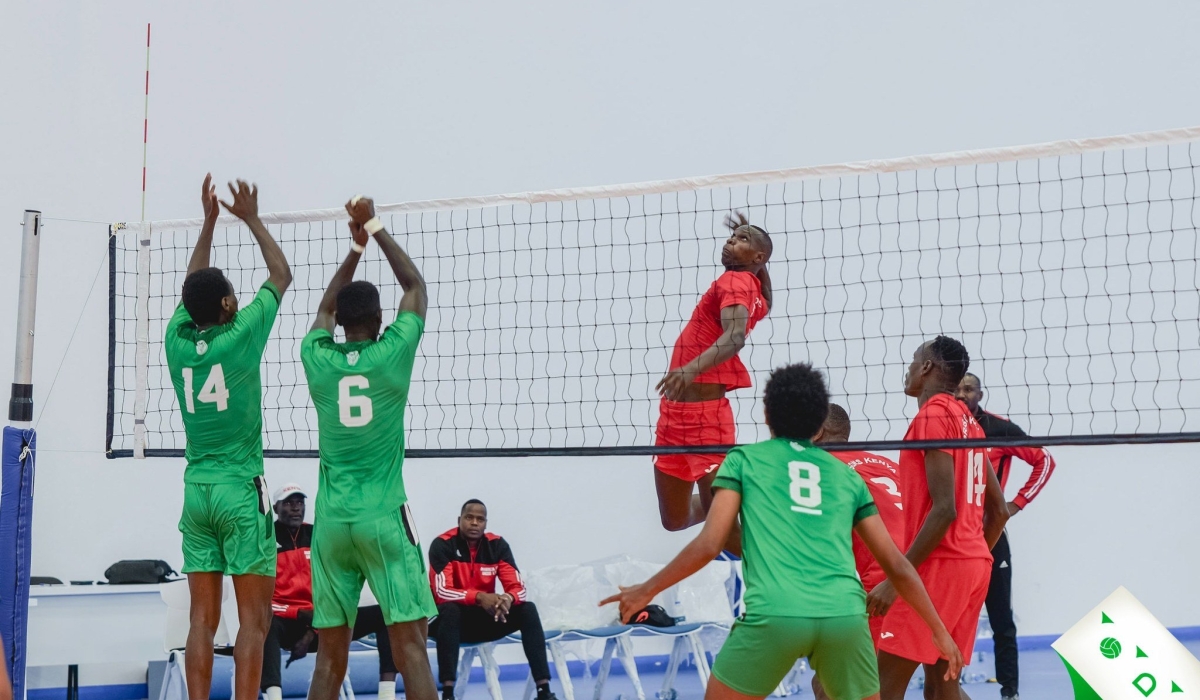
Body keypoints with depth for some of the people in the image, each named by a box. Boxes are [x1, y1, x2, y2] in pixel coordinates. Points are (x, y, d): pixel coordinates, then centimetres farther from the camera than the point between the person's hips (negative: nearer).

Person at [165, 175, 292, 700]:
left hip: (196, 492, 5)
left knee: (203, 620, 4)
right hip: (241, 490, -5)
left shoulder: (177, 340, 3)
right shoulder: (241, 336, -8)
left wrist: (210, 221, 27)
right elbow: (281, 274, 6)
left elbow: (192, 287, 23)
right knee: (254, 619, -3)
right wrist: (251, 219, 16)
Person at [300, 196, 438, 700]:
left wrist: (355, 246, 32)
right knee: (410, 643, -5)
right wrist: (374, 228, 19)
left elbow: (325, 306, 26)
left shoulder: (316, 357, 4)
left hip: (331, 521, 3)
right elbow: (415, 284, 12)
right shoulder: (391, 354, -3)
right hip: (384, 517, -3)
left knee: (330, 653, 6)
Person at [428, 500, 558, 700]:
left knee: (528, 610, -18)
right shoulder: (443, 544, -15)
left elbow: (518, 587, -9)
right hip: (454, 619, -4)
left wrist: (508, 598, -34)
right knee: (449, 610, -37)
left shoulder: (497, 545, -4)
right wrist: (479, 597, -39)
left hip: (485, 619, 4)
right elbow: (441, 592, -25)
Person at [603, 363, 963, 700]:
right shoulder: (846, 475, 23)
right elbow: (897, 565, 22)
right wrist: (940, 631, 30)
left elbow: (708, 546, 6)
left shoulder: (744, 459, 15)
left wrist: (646, 590, 18)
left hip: (774, 615, -2)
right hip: (845, 614, 2)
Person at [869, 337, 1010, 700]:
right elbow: (999, 511, 19)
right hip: (974, 561, 9)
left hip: (941, 564, -9)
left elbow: (944, 509, -20)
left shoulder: (933, 415, -10)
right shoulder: (967, 420, 17)